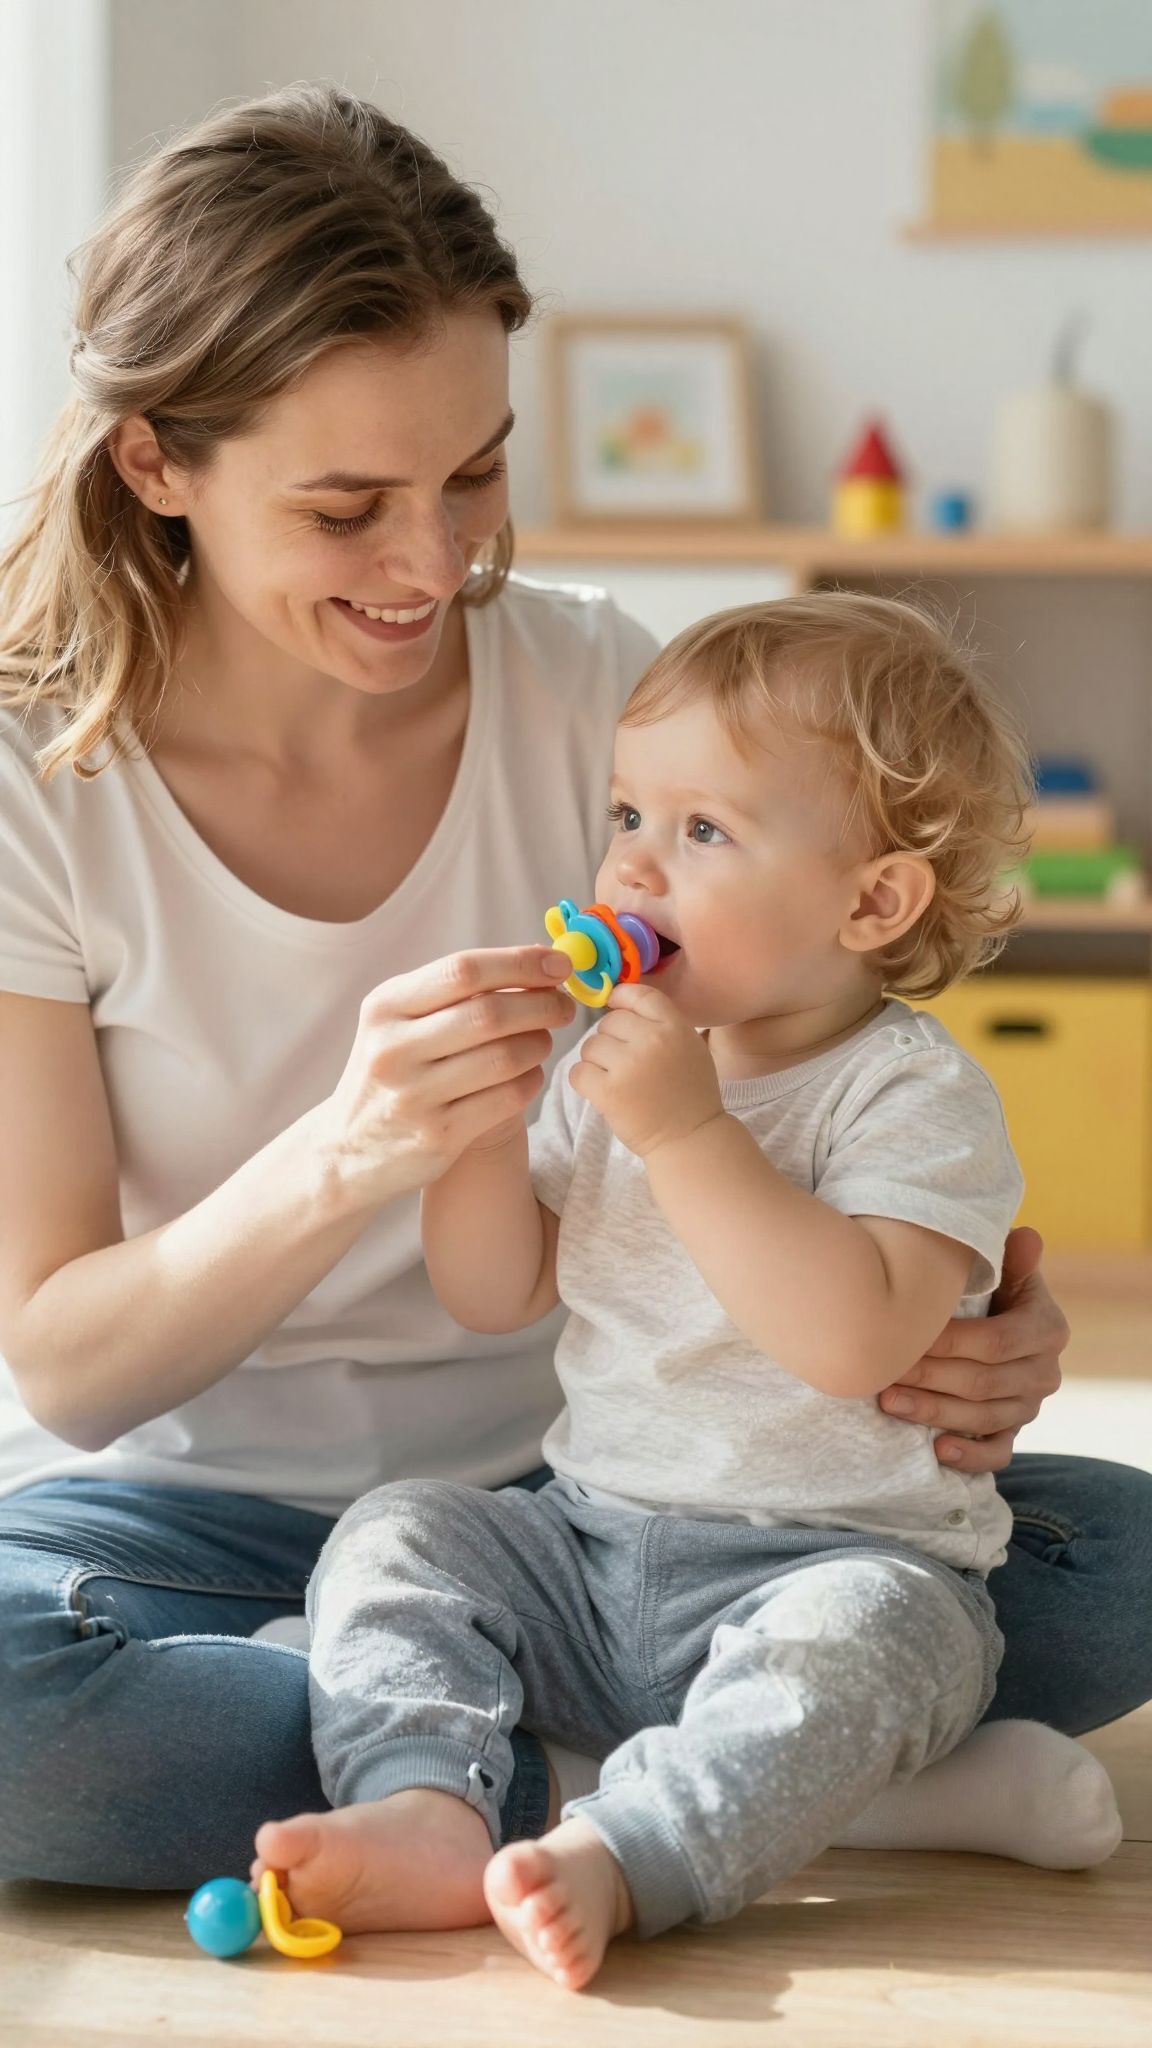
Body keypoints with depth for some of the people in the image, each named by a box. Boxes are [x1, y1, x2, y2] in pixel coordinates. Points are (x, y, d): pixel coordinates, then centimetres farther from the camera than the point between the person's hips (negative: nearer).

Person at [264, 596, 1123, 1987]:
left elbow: (855, 1337, -28)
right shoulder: (613, 1066, 10)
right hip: (591, 1545, 6)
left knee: (859, 1632, -36)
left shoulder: (917, 1095, -11)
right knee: (396, 1535, -9)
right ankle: (424, 1799, -28)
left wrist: (688, 1130, -27)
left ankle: (615, 1855, -46)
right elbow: (492, 1296, 10)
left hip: (833, 1558, -6)